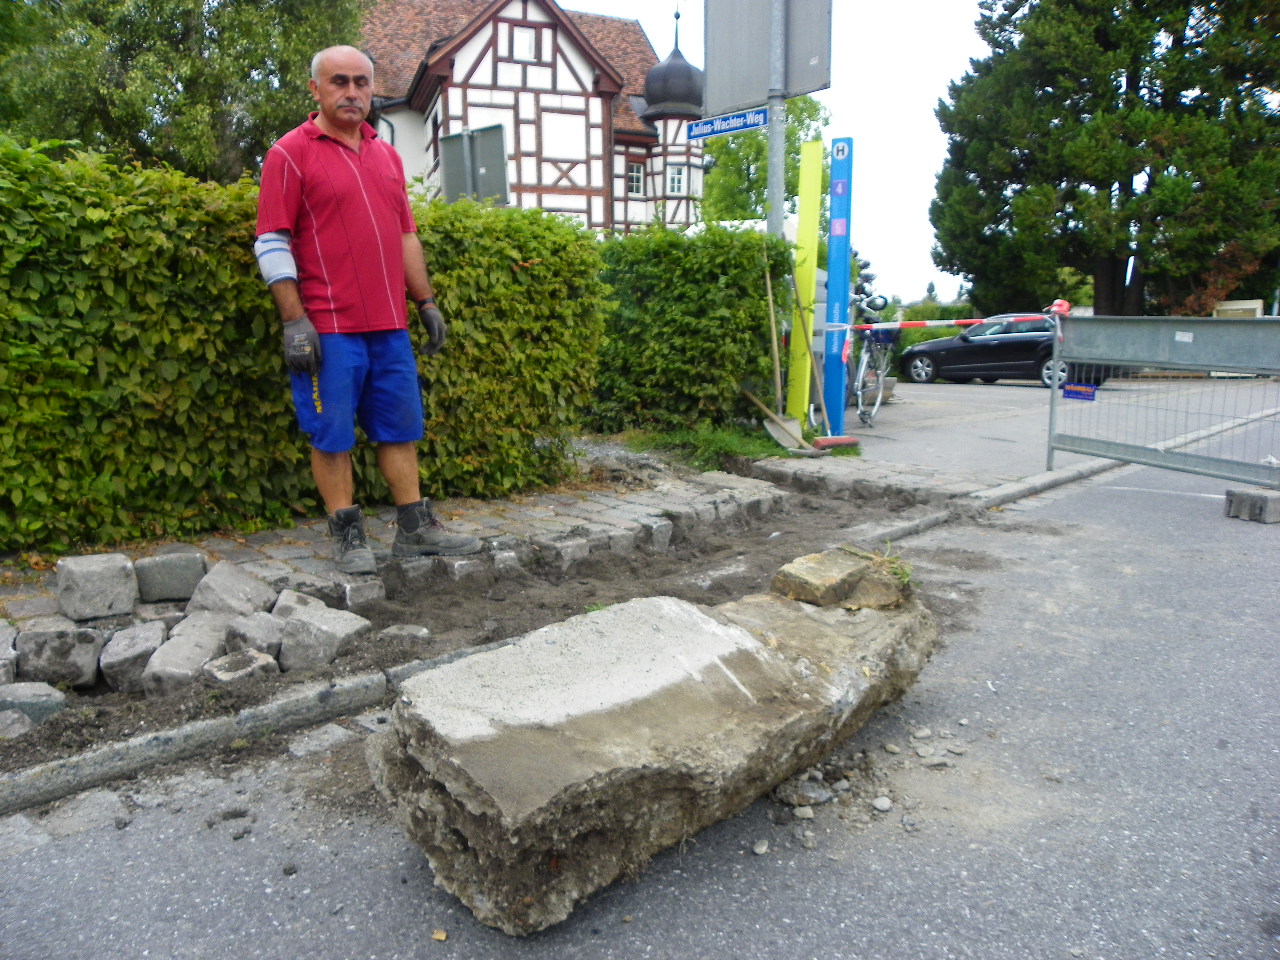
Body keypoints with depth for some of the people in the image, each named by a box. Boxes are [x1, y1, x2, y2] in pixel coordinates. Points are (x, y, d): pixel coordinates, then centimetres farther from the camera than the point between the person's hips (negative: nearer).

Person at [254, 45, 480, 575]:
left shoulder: (387, 155, 17)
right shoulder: (290, 153, -2)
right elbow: (272, 244, -7)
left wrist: (426, 302, 16)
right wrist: (294, 321, -14)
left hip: (389, 325, 6)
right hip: (329, 329, -6)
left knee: (400, 427, 10)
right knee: (332, 434, 1)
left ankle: (415, 529, 19)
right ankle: (347, 536, 12)